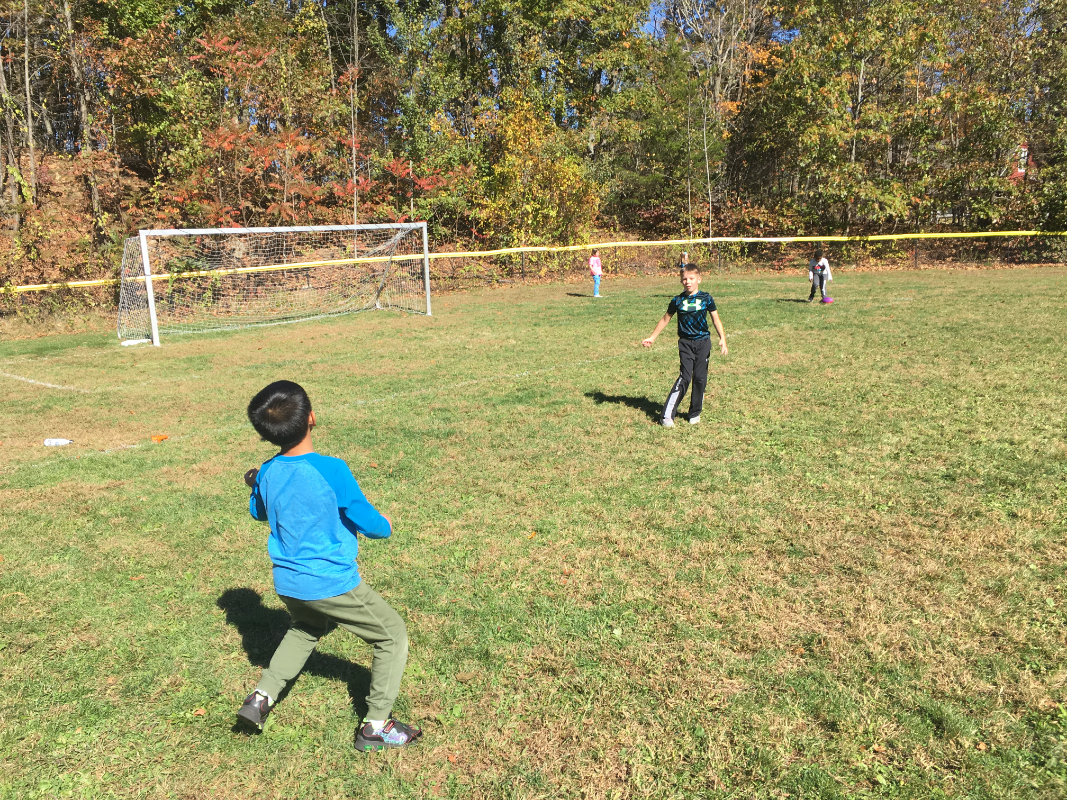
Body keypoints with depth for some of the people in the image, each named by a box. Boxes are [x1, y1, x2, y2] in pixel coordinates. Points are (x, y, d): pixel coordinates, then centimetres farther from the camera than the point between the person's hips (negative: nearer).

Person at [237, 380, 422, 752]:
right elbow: (368, 522, -14)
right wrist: (385, 526, 8)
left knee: (306, 628, 38)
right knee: (392, 635, 12)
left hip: (287, 585, 7)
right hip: (333, 584, -7)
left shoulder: (268, 474, -3)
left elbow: (259, 512, 19)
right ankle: (375, 726, 13)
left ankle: (262, 697, 29)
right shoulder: (331, 470, -22)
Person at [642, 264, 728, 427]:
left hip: (703, 342, 1)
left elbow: (715, 319, 4)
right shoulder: (677, 301, 1)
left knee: (700, 378, 1)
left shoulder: (706, 299, 0)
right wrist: (652, 337, 15)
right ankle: (667, 415, -9)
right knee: (684, 377, -11)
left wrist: (722, 338, -9)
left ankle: (695, 413, 18)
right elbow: (665, 319, 12)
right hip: (685, 343, -1)